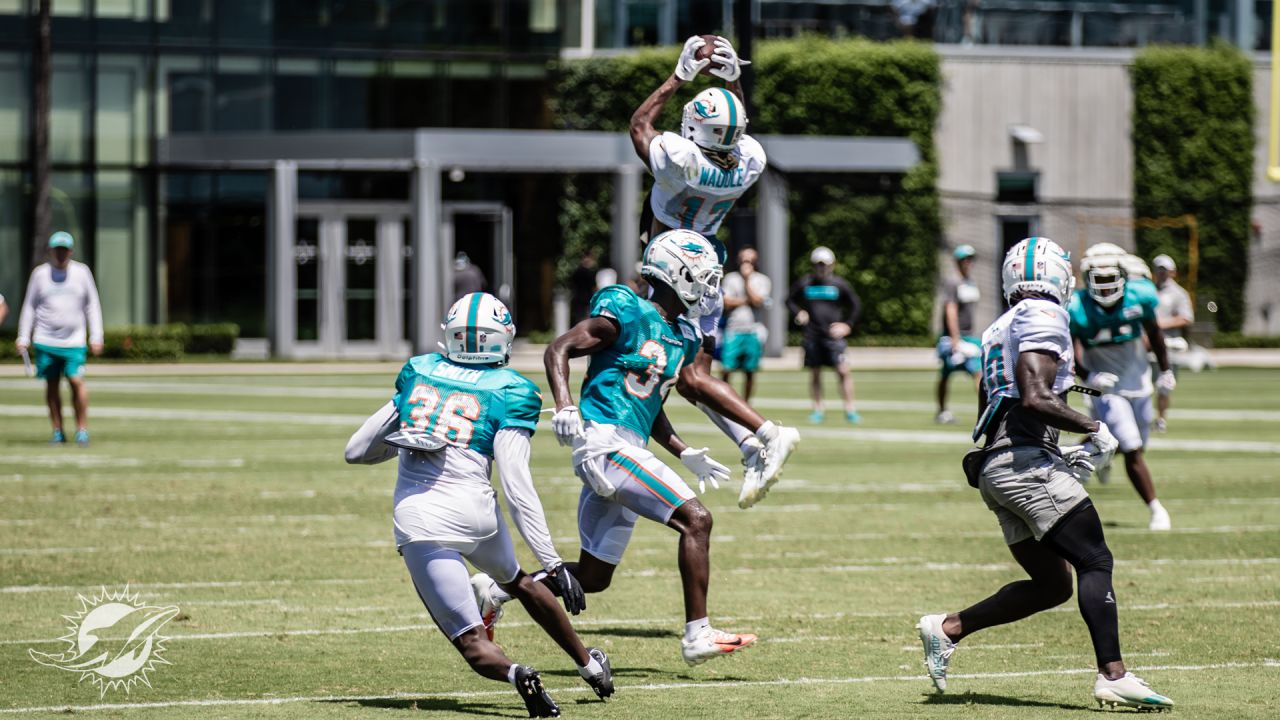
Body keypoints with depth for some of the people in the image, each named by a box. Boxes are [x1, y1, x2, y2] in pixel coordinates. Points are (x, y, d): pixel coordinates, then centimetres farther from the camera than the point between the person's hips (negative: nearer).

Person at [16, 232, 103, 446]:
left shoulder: (81, 272, 5)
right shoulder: (40, 274, 6)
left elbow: (92, 306, 9)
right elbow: (29, 306, 11)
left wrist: (96, 336, 3)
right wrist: (23, 337, 5)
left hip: (74, 341, -1)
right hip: (46, 340, 1)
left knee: (76, 381, -13)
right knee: (51, 384, 3)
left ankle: (82, 429, -4)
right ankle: (57, 431, 11)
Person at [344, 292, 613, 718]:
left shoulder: (418, 373, 11)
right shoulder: (509, 393, 2)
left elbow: (357, 451, 17)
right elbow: (516, 487, -8)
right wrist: (553, 563, -7)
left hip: (420, 522, 0)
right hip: (475, 511, 1)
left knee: (473, 644, 0)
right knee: (518, 582, 34)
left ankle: (514, 673, -31)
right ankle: (589, 663, 47)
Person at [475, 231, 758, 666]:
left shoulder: (683, 338, 17)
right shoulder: (627, 314, -8)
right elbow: (558, 350, -9)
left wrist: (686, 456, 18)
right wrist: (565, 405, -24)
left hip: (630, 450, 10)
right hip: (608, 445, -10)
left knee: (593, 577, 11)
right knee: (695, 519, -17)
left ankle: (497, 590, 23)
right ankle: (697, 636, -17)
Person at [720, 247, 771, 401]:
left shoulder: (762, 281, 4)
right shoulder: (731, 279, 6)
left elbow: (758, 301, -10)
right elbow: (727, 303, -3)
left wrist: (747, 281, -8)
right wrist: (747, 300, -7)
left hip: (754, 331, 0)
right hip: (734, 329, 0)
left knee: (750, 371, 5)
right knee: (727, 368, -7)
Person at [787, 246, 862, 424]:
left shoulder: (839, 284, 0)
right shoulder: (804, 283, 3)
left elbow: (855, 305, 9)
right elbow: (790, 301, 14)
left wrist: (847, 325, -1)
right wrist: (798, 313, -5)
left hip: (833, 334, -2)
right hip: (812, 334, 2)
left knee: (843, 370, -11)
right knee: (814, 373, 6)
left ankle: (850, 409, -5)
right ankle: (818, 409, 16)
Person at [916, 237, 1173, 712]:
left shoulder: (999, 330, 21)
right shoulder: (1043, 317, -7)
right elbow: (1035, 399, -19)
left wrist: (1060, 455, 23)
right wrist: (1095, 430, -8)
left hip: (993, 467, 9)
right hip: (1026, 462, -9)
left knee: (1052, 583, 12)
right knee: (1095, 562, -10)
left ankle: (947, 629, 11)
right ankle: (1113, 676, -18)